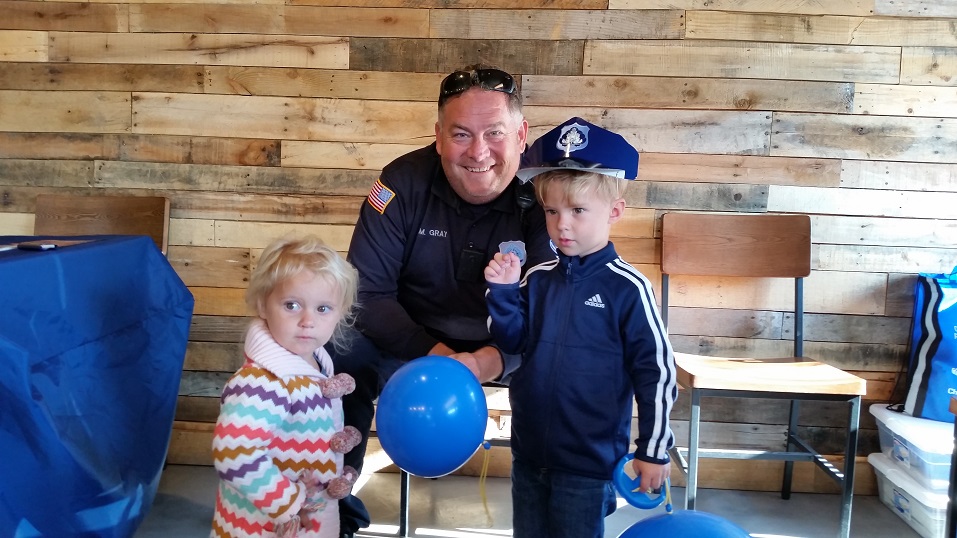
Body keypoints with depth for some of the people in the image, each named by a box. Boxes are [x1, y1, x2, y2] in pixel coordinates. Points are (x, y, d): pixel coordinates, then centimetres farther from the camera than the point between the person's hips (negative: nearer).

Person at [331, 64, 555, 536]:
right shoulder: (405, 183, -14)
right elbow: (367, 291, -13)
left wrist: (495, 359, -36)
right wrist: (434, 354, -27)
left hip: (509, 351, 0)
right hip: (413, 338, 1)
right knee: (344, 361, -24)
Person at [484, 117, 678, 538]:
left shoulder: (627, 288, -14)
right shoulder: (537, 279, 0)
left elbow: (656, 371, -10)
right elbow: (512, 342, 3)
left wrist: (654, 450, -7)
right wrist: (503, 291, -11)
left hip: (589, 461, -5)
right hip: (528, 452, 5)